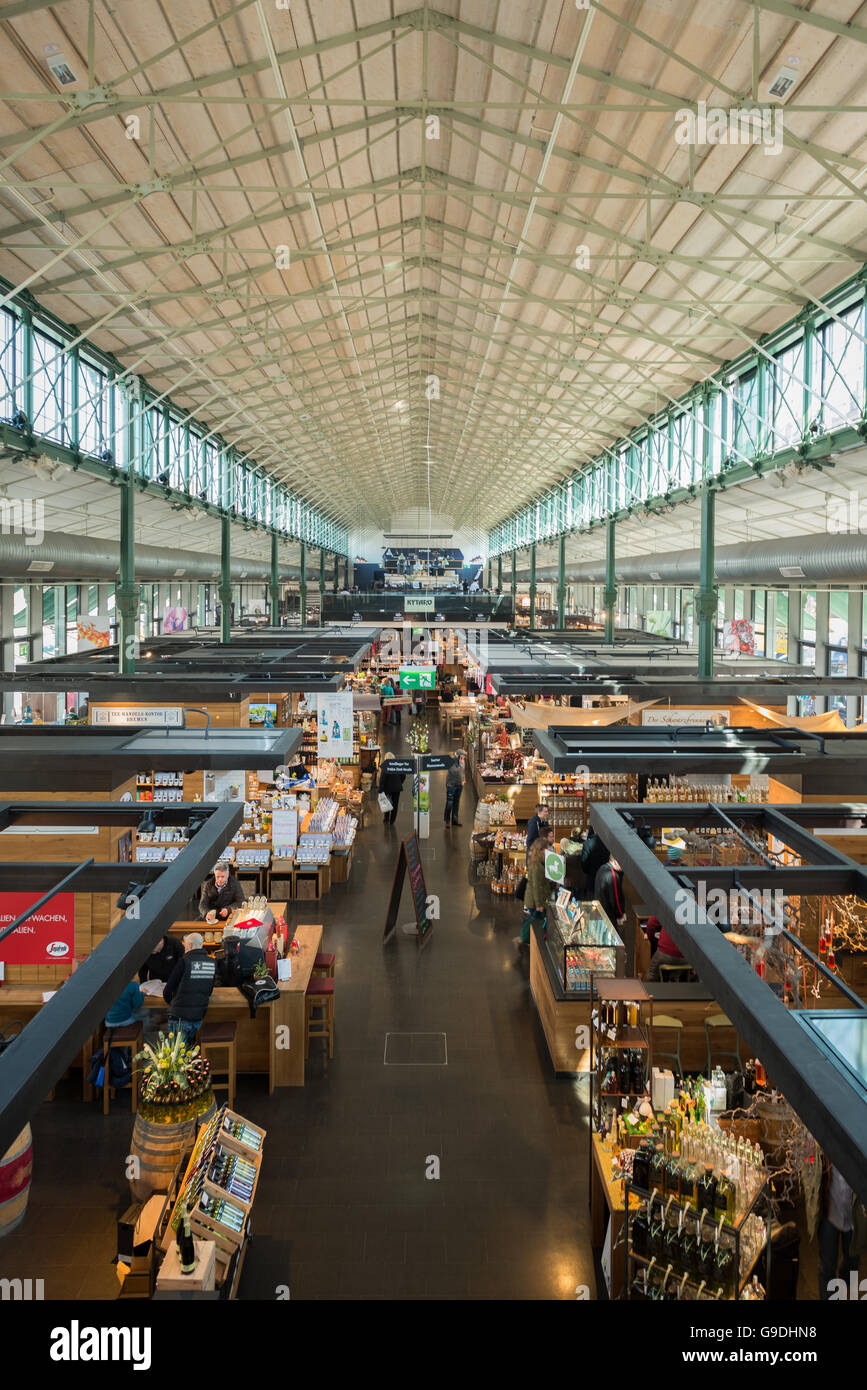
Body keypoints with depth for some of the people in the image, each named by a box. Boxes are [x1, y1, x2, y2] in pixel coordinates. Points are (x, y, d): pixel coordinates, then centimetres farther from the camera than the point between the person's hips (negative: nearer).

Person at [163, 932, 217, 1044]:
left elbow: (167, 992, -5)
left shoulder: (184, 961, -12)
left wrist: (171, 1003, 14)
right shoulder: (212, 963, 3)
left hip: (180, 1015, -5)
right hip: (200, 1015, 5)